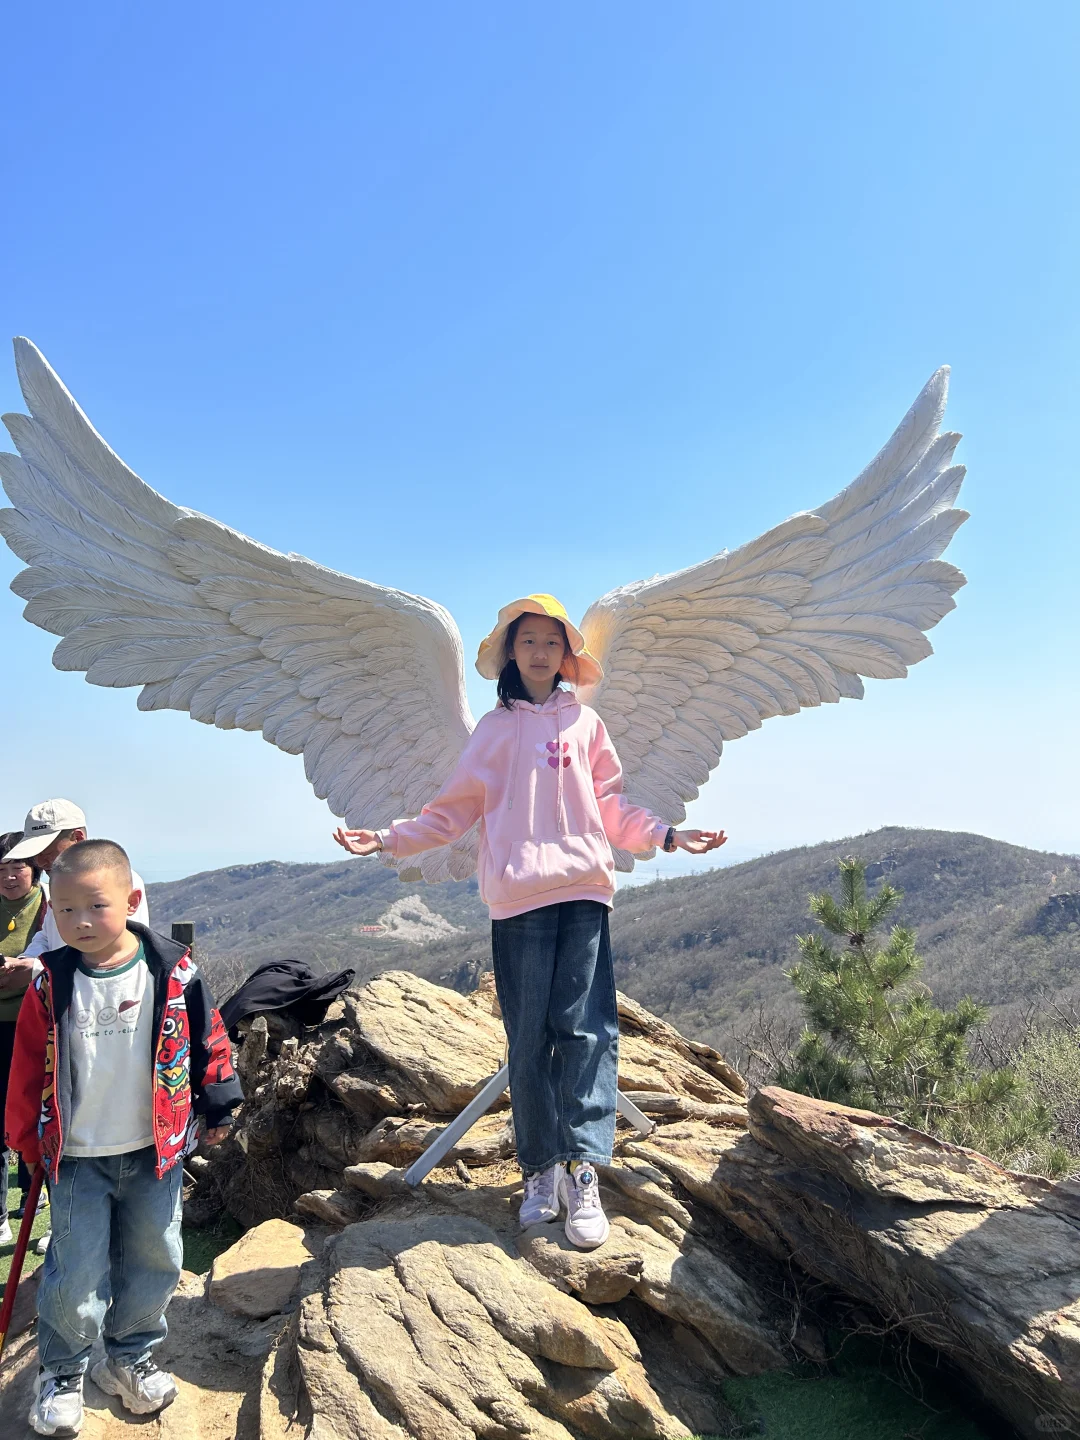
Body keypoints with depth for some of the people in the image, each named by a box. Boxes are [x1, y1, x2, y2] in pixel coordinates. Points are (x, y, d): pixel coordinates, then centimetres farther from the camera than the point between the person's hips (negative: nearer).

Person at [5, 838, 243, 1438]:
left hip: (156, 1149, 1)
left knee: (154, 1259, 13)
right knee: (77, 1271, 5)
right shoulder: (51, 984, -10)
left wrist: (217, 1108, 4)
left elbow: (208, 1039, -1)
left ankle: (130, 1357, 36)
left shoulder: (173, 971, -11)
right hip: (78, 1156, -1)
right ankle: (60, 1373, 29)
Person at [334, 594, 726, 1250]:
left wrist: (667, 834, 2)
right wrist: (391, 839, 4)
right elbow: (455, 808, 12)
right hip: (517, 898, 0)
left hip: (584, 889, 0)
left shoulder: (585, 723, 15)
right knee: (528, 1035, 1)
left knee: (586, 1028, -7)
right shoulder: (495, 729, 14)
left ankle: (583, 1170, -4)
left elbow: (613, 807, 14)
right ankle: (541, 1169, 12)